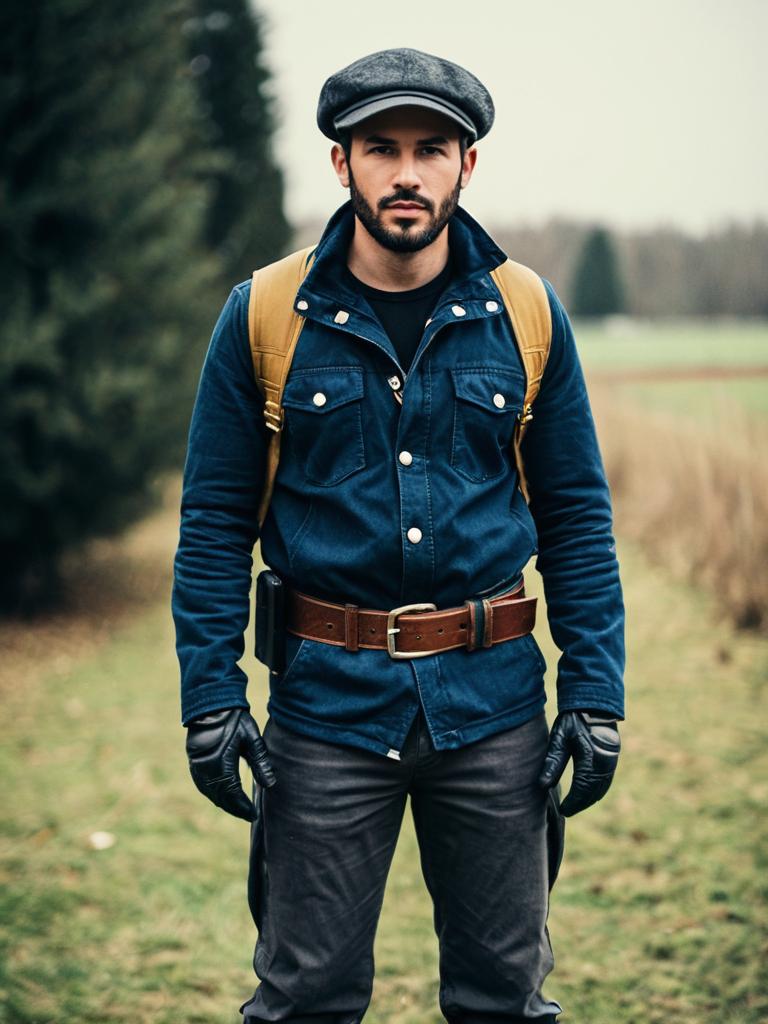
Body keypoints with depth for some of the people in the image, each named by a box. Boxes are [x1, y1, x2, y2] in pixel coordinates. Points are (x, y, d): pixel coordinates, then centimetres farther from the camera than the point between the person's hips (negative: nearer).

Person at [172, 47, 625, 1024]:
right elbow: (214, 523, 1)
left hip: (493, 699, 1)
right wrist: (211, 697, -6)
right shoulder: (265, 317, -2)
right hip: (329, 699, -1)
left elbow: (577, 517, 5)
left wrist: (595, 696, 0)